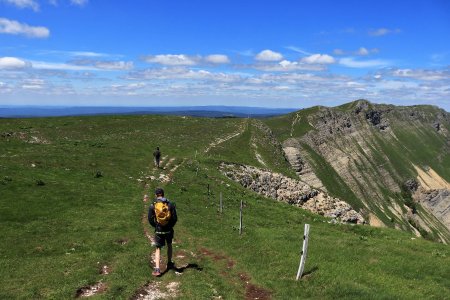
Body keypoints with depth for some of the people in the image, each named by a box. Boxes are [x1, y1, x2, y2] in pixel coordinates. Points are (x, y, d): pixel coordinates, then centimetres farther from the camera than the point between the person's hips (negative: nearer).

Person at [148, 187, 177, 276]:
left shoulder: (152, 206, -8)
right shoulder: (170, 204, -6)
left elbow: (150, 219, -4)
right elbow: (175, 218, -5)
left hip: (158, 231, -1)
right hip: (169, 230, 1)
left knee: (158, 249, 7)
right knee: (169, 245, 24)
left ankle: (157, 269, -4)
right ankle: (169, 264, 36)